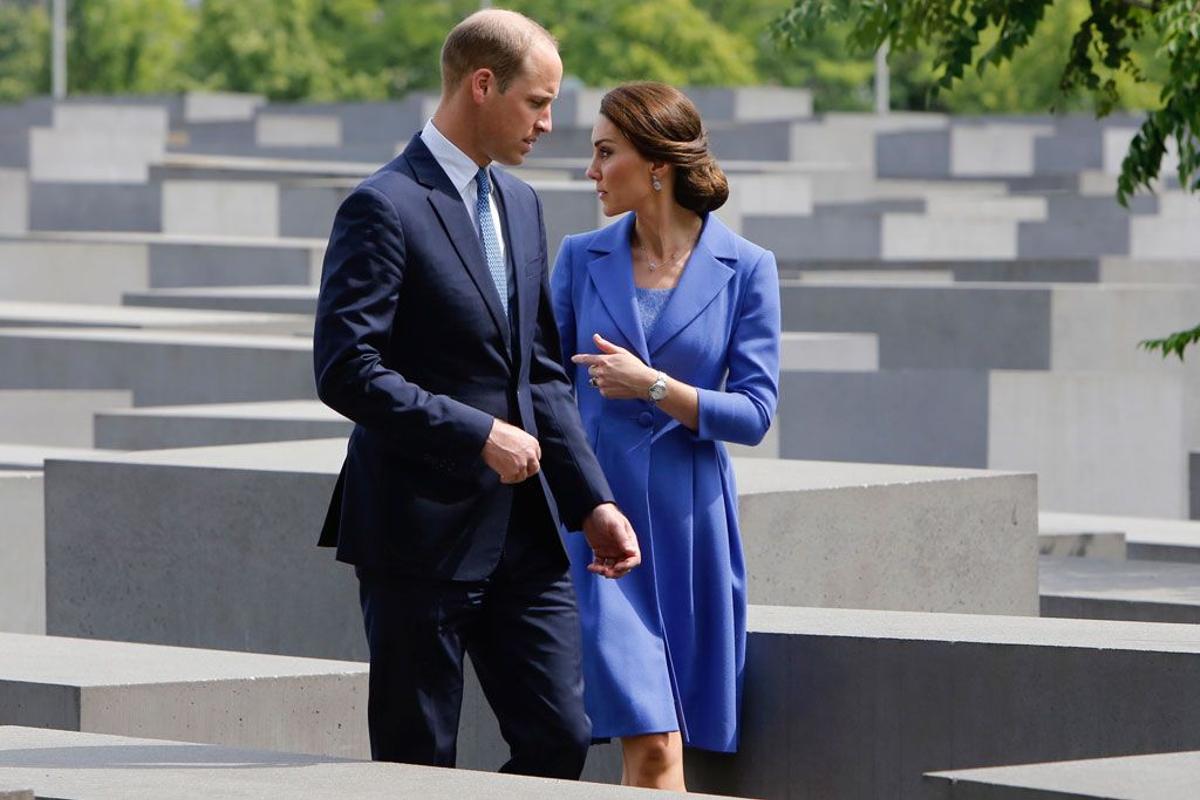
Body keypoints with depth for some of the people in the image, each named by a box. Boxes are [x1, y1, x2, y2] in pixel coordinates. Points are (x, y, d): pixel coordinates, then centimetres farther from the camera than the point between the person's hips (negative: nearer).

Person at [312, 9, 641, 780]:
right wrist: (480, 435, -19)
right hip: (421, 535, -7)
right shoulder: (385, 209, -12)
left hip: (523, 536, 7)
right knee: (419, 765, 0)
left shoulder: (520, 204, 15)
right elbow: (347, 371, -19)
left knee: (561, 736, 2)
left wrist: (592, 501, 9)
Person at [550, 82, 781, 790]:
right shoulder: (582, 259, 6)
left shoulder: (745, 269, 0)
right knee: (652, 743, -11)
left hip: (689, 520, 0)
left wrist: (652, 386, -13)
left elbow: (755, 412, -3)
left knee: (657, 740, 4)